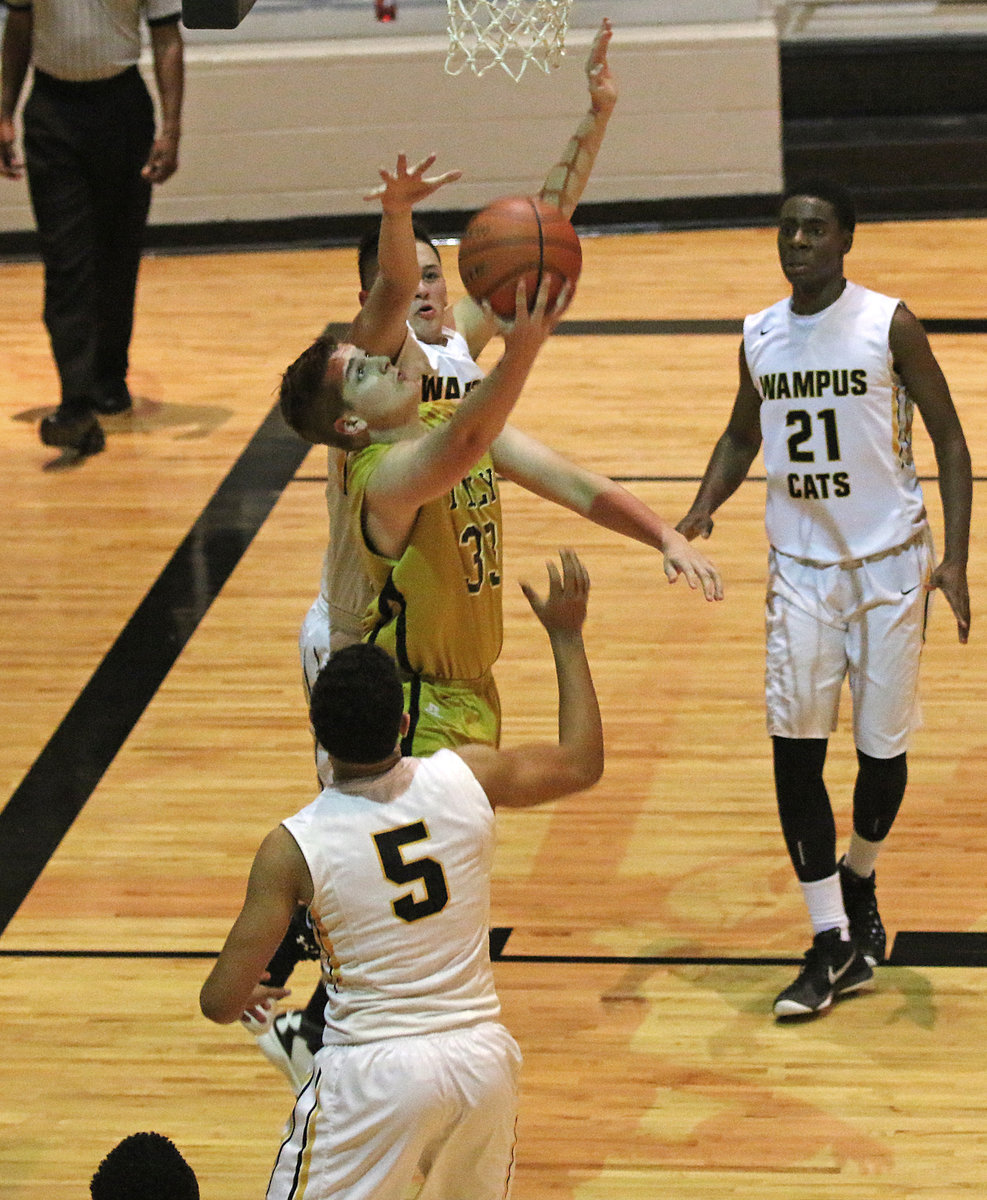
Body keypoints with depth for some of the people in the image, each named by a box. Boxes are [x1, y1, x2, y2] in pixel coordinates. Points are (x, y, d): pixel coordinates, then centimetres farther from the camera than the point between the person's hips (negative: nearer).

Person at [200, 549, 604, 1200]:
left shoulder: (294, 848, -14)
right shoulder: (466, 779, -7)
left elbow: (222, 1001, -11)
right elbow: (583, 763, 13)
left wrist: (248, 995, 14)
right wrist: (567, 637, 22)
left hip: (376, 1073, -4)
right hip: (483, 1054, 4)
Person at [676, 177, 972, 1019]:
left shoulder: (889, 326, -10)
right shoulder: (759, 336, 3)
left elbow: (949, 440, -5)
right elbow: (742, 437, 19)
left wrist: (955, 559, -14)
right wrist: (704, 506, -1)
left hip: (890, 563, -3)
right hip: (801, 568, 3)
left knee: (883, 748, 5)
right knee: (794, 750, -6)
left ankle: (859, 886, 34)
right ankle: (832, 942, 1)